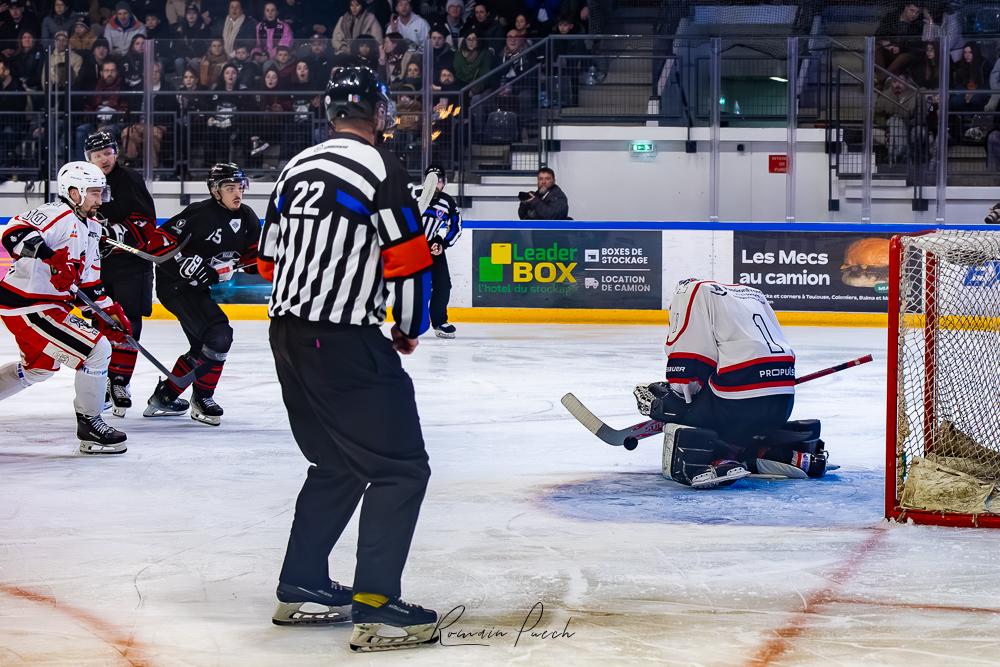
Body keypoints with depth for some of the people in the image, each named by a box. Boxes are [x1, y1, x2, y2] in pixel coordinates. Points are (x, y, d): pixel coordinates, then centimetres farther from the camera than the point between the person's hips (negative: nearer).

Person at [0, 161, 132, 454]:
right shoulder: (57, 214, -16)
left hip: (49, 305, 11)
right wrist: (53, 257, -43)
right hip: (28, 306, -11)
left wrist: (109, 312, 13)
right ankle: (89, 425, -5)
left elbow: (89, 278, 20)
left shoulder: (91, 227, 15)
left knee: (40, 367, 29)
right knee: (98, 350, -15)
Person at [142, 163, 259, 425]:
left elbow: (251, 257, 10)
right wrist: (186, 264, -31)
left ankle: (164, 396, 30)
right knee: (219, 335, -19)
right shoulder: (200, 214, -21)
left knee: (203, 348, 18)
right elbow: (159, 242, -22)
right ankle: (202, 398, -4)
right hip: (175, 284, -9)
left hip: (199, 286, 9)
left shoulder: (247, 219, 2)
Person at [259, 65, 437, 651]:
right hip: (346, 344, -9)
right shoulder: (379, 168, -11)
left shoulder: (298, 168, 13)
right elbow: (411, 261, -13)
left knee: (339, 463, 22)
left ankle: (302, 587, 25)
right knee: (400, 467, -4)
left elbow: (271, 258, 18)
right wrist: (410, 329, 3)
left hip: (290, 338, 9)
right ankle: (375, 607, -11)